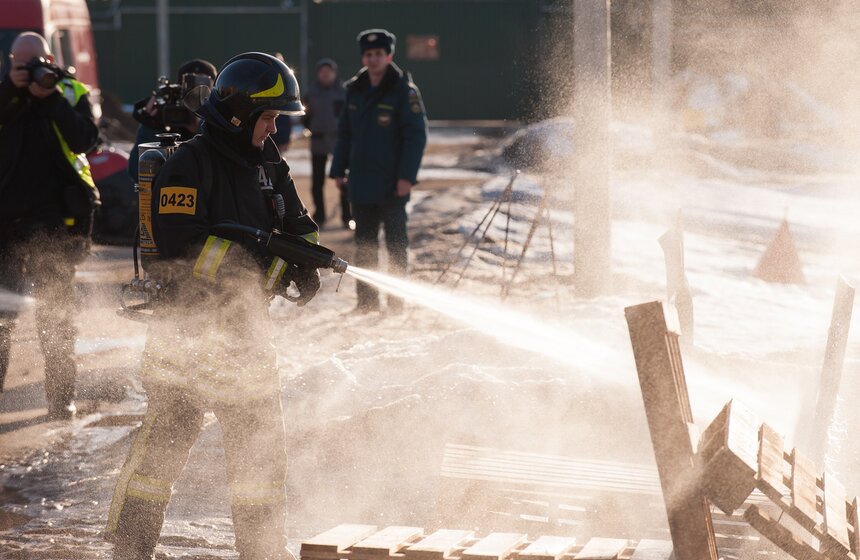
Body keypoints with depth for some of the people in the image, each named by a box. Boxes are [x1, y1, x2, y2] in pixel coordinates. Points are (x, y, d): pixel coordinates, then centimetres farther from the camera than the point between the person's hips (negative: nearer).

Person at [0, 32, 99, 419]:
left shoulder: (71, 93, 3)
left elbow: (85, 140, -13)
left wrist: (51, 97, -15)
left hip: (54, 217, -2)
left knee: (55, 312, 3)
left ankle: (61, 397, 10)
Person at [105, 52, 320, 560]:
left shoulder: (267, 164, 10)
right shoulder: (190, 165, -14)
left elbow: (298, 226, 16)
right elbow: (181, 247, -25)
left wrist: (304, 264, -7)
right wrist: (267, 267, -24)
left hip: (245, 324, 7)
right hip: (187, 322, -7)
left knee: (261, 440, 11)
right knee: (166, 437, -5)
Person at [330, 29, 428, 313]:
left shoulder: (404, 92, -7)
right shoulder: (355, 91, 11)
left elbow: (416, 135, -10)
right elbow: (345, 133, 17)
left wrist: (407, 177, -16)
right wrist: (338, 170, 11)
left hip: (391, 184, -6)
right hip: (361, 183, 6)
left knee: (395, 244, 2)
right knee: (364, 245, 9)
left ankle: (397, 300, 8)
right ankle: (366, 299, 16)